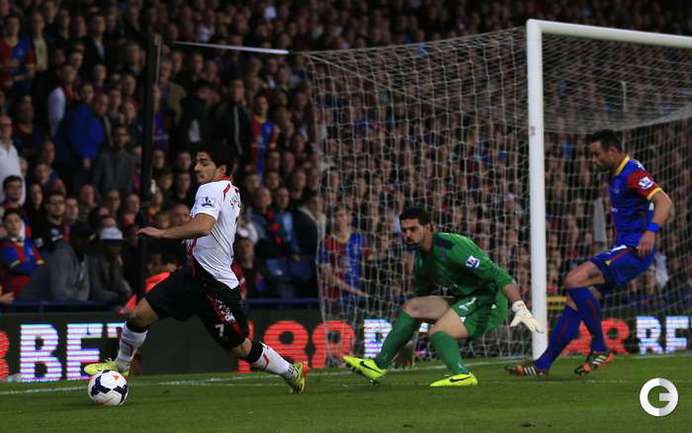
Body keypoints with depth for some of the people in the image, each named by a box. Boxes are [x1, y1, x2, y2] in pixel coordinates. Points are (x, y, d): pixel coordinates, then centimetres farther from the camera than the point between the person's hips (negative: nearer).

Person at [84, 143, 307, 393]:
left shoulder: (211, 190, -18)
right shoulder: (232, 191, 10)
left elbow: (202, 226, -38)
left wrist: (162, 233, -31)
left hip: (215, 284, -9)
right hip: (193, 274, 9)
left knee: (240, 348, 3)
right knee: (141, 314, 1)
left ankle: (291, 371, 23)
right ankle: (121, 366, 20)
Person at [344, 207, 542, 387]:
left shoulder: (449, 246, -22)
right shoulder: (421, 257, 8)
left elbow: (497, 275, -26)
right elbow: (421, 293, 25)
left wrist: (520, 308, -35)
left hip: (488, 298, -9)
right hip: (464, 300, 9)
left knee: (437, 332, -23)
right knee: (411, 307, 7)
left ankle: (462, 375, -38)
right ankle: (378, 365, 7)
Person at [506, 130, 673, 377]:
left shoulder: (632, 173, -14)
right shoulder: (616, 176, 17)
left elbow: (664, 202, -27)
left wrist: (651, 231, -42)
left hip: (634, 251, -10)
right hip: (622, 248, 10)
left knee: (574, 281, -23)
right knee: (575, 299, 4)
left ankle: (600, 348, -14)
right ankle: (543, 364, 7)